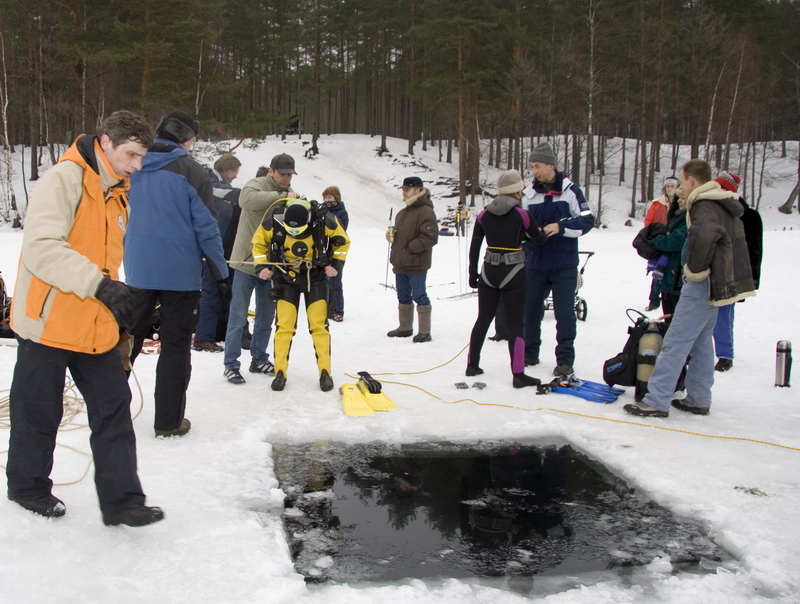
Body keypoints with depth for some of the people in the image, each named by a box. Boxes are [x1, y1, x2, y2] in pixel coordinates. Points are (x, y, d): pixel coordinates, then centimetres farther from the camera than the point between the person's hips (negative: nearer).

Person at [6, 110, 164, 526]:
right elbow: (40, 247, -24)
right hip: (47, 323, -7)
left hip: (95, 327, 7)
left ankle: (120, 500, 11)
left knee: (114, 409, 4)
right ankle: (27, 486, 31)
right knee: (40, 413, 9)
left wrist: (120, 316, 18)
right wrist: (99, 284, -30)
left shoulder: (116, 195, 14)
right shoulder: (63, 179, -13)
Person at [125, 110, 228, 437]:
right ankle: (169, 421, 9)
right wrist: (220, 271, -2)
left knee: (129, 337, 17)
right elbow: (206, 227, -9)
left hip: (138, 270, 5)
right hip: (180, 272, -4)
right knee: (175, 345, 4)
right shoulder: (191, 170, -9)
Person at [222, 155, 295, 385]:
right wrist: (281, 196, -35)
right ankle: (231, 365, 6)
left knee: (266, 317, 13)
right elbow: (247, 199, -32)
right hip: (246, 262, -6)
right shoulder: (257, 184, -8)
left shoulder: (290, 194, 11)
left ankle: (259, 360, 26)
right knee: (238, 317, -1)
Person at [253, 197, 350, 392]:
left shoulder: (324, 220, -22)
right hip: (285, 276, 0)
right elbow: (259, 241, -1)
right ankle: (280, 373, 7)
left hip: (316, 275, 0)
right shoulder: (273, 220, -21)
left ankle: (325, 373, 7)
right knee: (284, 325, -3)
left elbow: (342, 241, -2)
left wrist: (336, 263, -9)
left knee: (319, 325, -1)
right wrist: (261, 265, -11)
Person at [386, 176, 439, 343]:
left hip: (416, 265, -9)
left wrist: (410, 248, -19)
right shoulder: (402, 213, 17)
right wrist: (391, 235, 6)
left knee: (419, 296, -4)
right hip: (400, 264, 9)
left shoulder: (426, 212, -12)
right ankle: (405, 327, 27)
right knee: (403, 296, 15)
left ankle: (425, 331, 4)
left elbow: (430, 236, -21)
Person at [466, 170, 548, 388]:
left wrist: (473, 274, 13)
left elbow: (474, 247, 4)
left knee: (483, 319, 16)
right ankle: (518, 374, -1)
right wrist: (542, 232, 26)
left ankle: (472, 365, 24)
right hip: (513, 273, -4)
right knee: (515, 323, 1)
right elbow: (540, 239, 3)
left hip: (488, 272, 4)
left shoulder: (484, 215, 1)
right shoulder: (521, 215, -10)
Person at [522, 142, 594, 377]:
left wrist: (561, 227, -21)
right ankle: (529, 353, 28)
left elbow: (587, 220, -8)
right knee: (530, 309, 12)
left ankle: (565, 359, 10)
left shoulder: (570, 190, -6)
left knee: (565, 313, 0)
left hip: (564, 265, -3)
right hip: (535, 265, 4)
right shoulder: (528, 193, 3)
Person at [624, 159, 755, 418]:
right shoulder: (724, 205, 16)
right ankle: (698, 399, 22)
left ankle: (656, 401, -8)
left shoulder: (705, 206, -16)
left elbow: (705, 234, -37)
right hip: (718, 283, 10)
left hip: (704, 284, -10)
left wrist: (694, 269, -25)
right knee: (701, 339, 16)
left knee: (676, 342, -9)